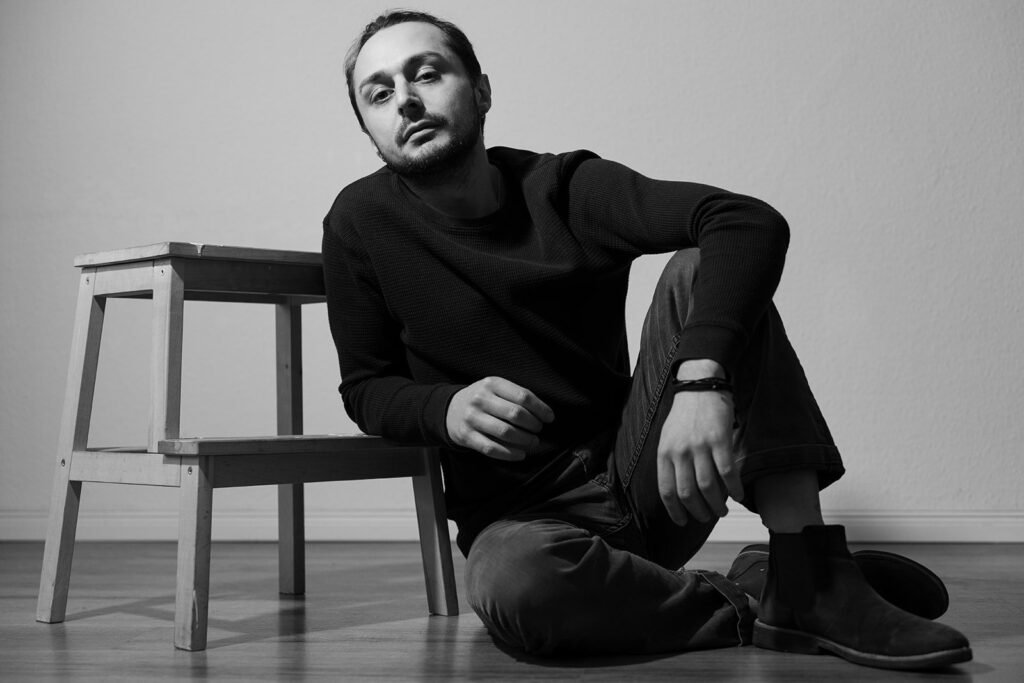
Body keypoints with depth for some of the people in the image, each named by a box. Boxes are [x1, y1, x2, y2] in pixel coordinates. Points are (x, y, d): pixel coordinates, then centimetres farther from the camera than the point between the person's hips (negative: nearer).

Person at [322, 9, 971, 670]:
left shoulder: (563, 187, -3)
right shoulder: (363, 221, -3)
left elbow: (751, 221, -18)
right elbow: (366, 386, 6)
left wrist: (702, 375, -36)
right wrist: (445, 407, -19)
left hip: (639, 472, 2)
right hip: (520, 513, -2)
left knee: (702, 269, -20)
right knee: (512, 584, -39)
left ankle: (807, 581, -25)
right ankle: (750, 602, -14)